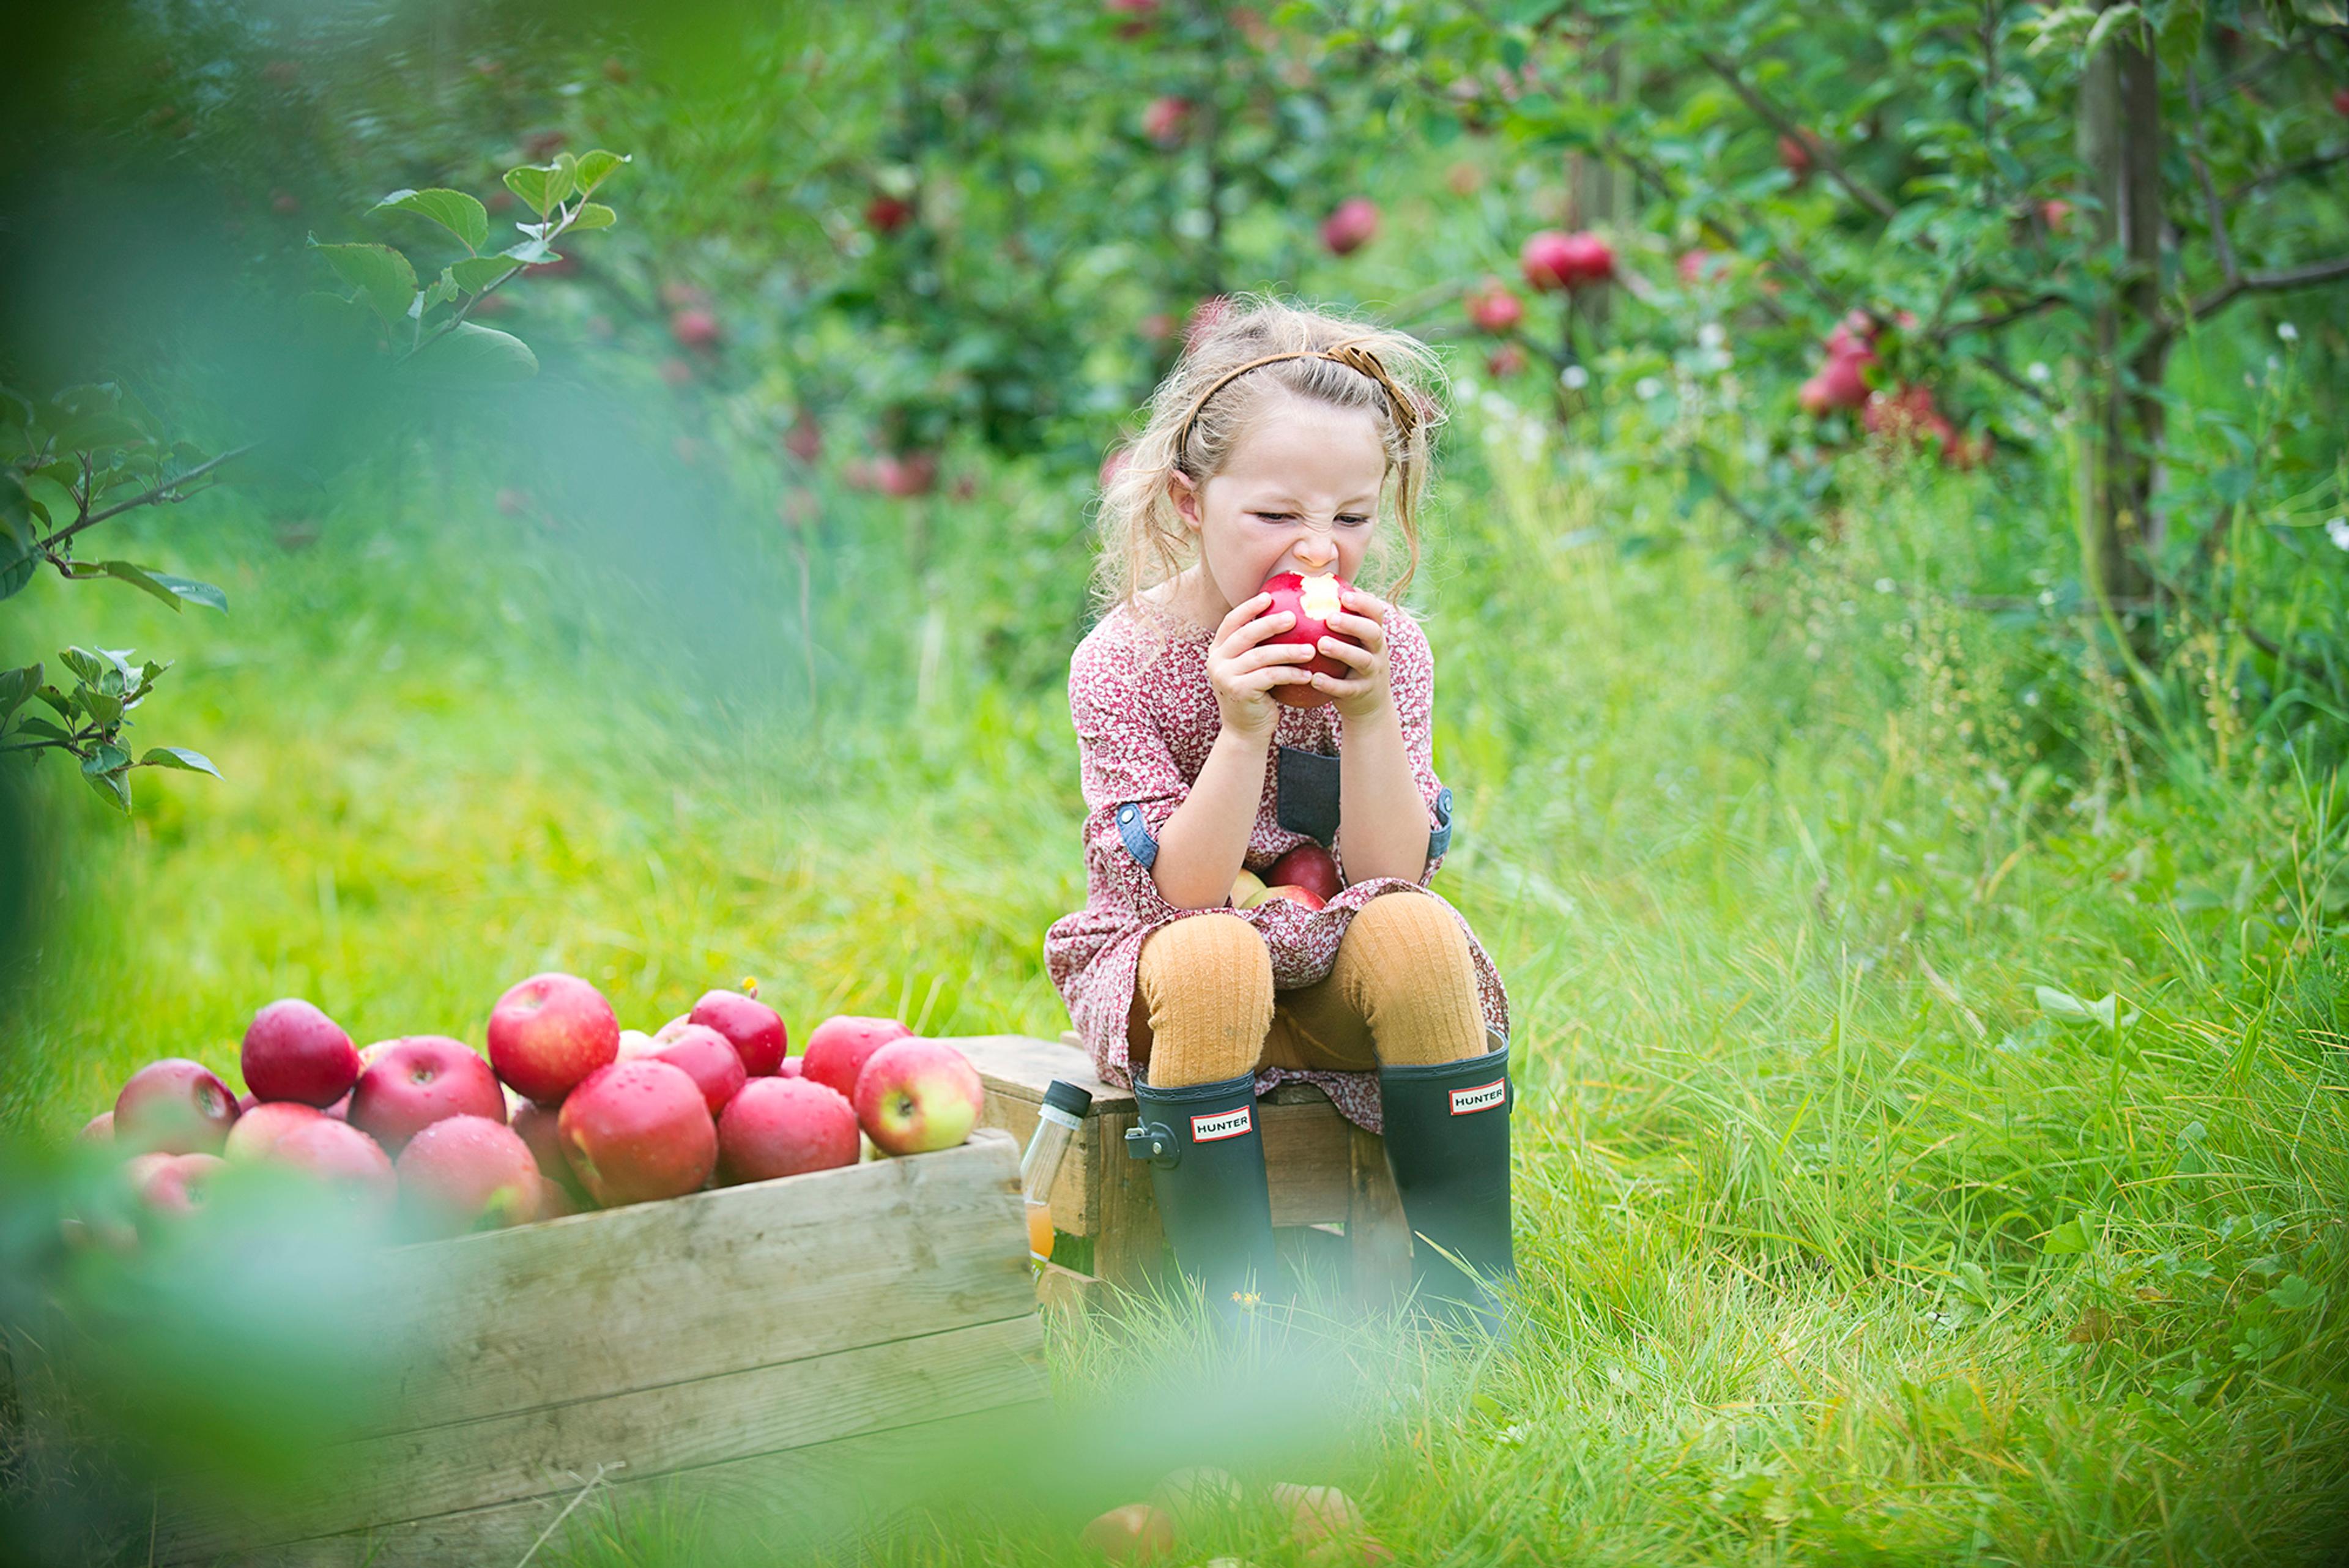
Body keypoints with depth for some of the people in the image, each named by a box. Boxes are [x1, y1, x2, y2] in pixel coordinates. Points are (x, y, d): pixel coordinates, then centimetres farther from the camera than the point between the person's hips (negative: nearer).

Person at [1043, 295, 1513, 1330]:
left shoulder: (1387, 648, -5)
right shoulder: (1121, 663, -13)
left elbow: (1391, 877, -11)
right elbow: (1187, 892, -19)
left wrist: (1369, 712, -23)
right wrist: (1242, 730, -31)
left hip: (1331, 971, 3)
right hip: (1163, 975, -2)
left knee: (1417, 932, -29)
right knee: (1210, 957, -35)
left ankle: (1467, 1301, -21)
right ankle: (1237, 1311, -31)